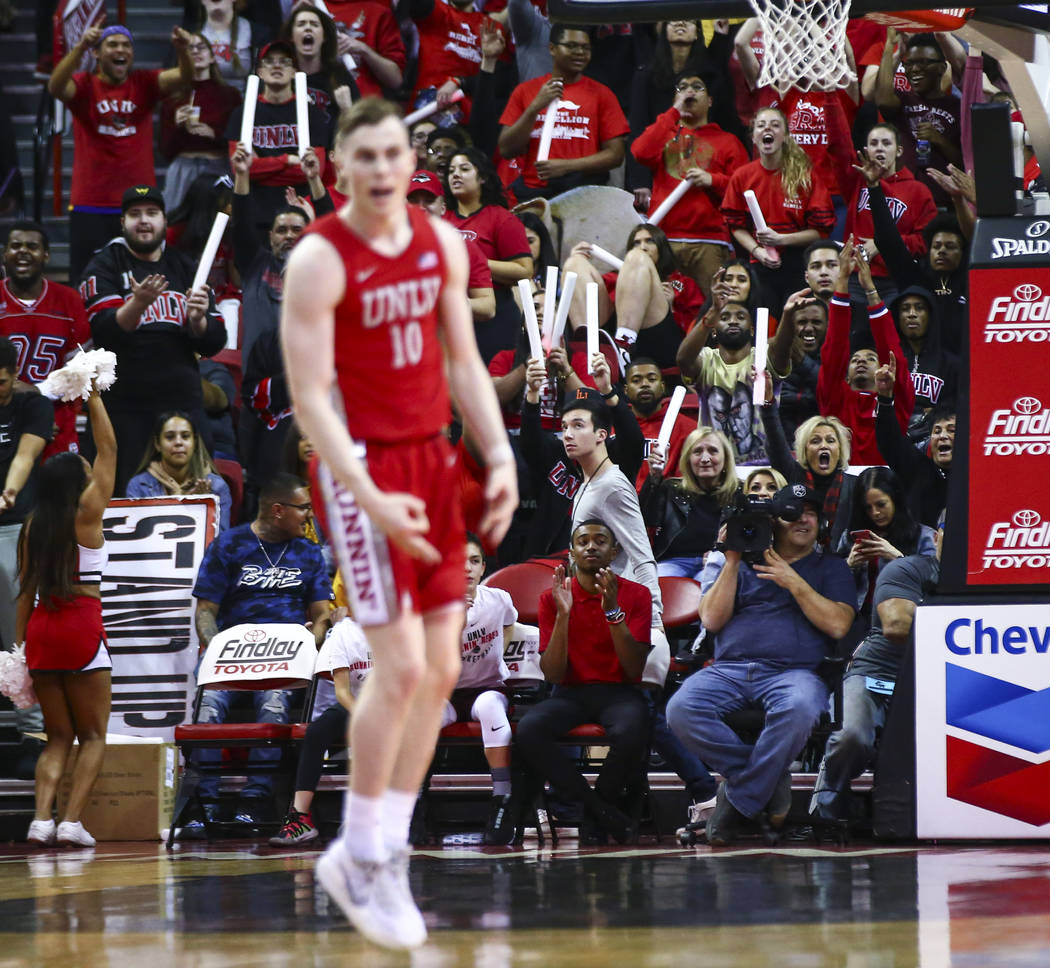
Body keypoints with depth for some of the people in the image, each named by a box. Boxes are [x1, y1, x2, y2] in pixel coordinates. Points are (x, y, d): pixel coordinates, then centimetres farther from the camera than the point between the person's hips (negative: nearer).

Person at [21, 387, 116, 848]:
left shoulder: (33, 525, 9)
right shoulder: (87, 512, -3)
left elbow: (25, 590, 9)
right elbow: (107, 449, 4)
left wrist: (19, 642, 12)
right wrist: (93, 396, 10)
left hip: (40, 628, 5)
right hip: (82, 624, -5)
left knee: (58, 736, 11)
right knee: (93, 736, 4)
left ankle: (42, 818, -8)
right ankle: (71, 820, -11)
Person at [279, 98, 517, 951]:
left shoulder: (442, 243, 6)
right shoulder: (320, 261, -13)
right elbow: (310, 397, -16)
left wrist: (500, 455, 2)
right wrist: (372, 498, -23)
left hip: (431, 462, 7)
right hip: (363, 467, -7)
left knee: (442, 669, 6)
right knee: (400, 666, -12)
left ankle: (385, 855, 16)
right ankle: (358, 856, 3)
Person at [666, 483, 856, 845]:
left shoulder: (830, 568, 19)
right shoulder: (732, 561, 22)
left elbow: (837, 625, 2)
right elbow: (712, 619, 9)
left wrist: (794, 582, -3)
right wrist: (732, 562, 4)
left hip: (793, 671, -1)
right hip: (728, 669, 2)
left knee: (798, 710, -40)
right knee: (681, 710, -31)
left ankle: (738, 801, -23)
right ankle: (771, 782, -19)